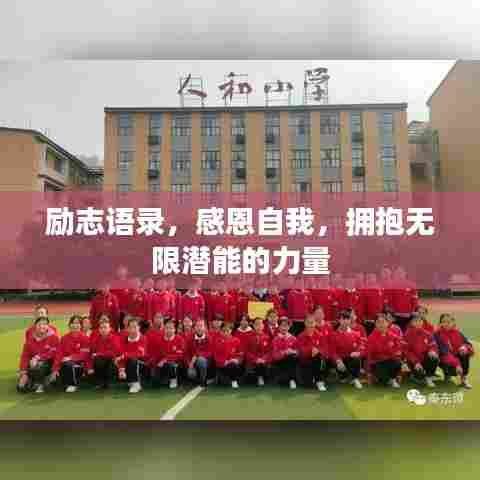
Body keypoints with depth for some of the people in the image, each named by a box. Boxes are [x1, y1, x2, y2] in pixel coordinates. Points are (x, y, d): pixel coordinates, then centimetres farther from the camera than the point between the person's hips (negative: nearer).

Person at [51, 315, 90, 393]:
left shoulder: (85, 338, -4)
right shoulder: (64, 338, 8)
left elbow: (84, 355, -11)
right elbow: (59, 354, 0)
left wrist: (70, 358, -22)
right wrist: (55, 369, -9)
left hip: (79, 363, -4)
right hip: (66, 362, 4)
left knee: (69, 364, -33)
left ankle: (74, 384, -9)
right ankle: (67, 384, 5)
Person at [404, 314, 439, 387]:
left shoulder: (427, 333, 2)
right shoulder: (408, 334, -10)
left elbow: (433, 346, 3)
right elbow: (406, 351, -12)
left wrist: (432, 351, -21)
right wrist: (416, 362, -22)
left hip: (425, 358, 4)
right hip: (414, 361, -4)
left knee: (434, 358, -28)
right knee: (420, 372, -31)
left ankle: (428, 377, -4)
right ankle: (415, 375, 10)